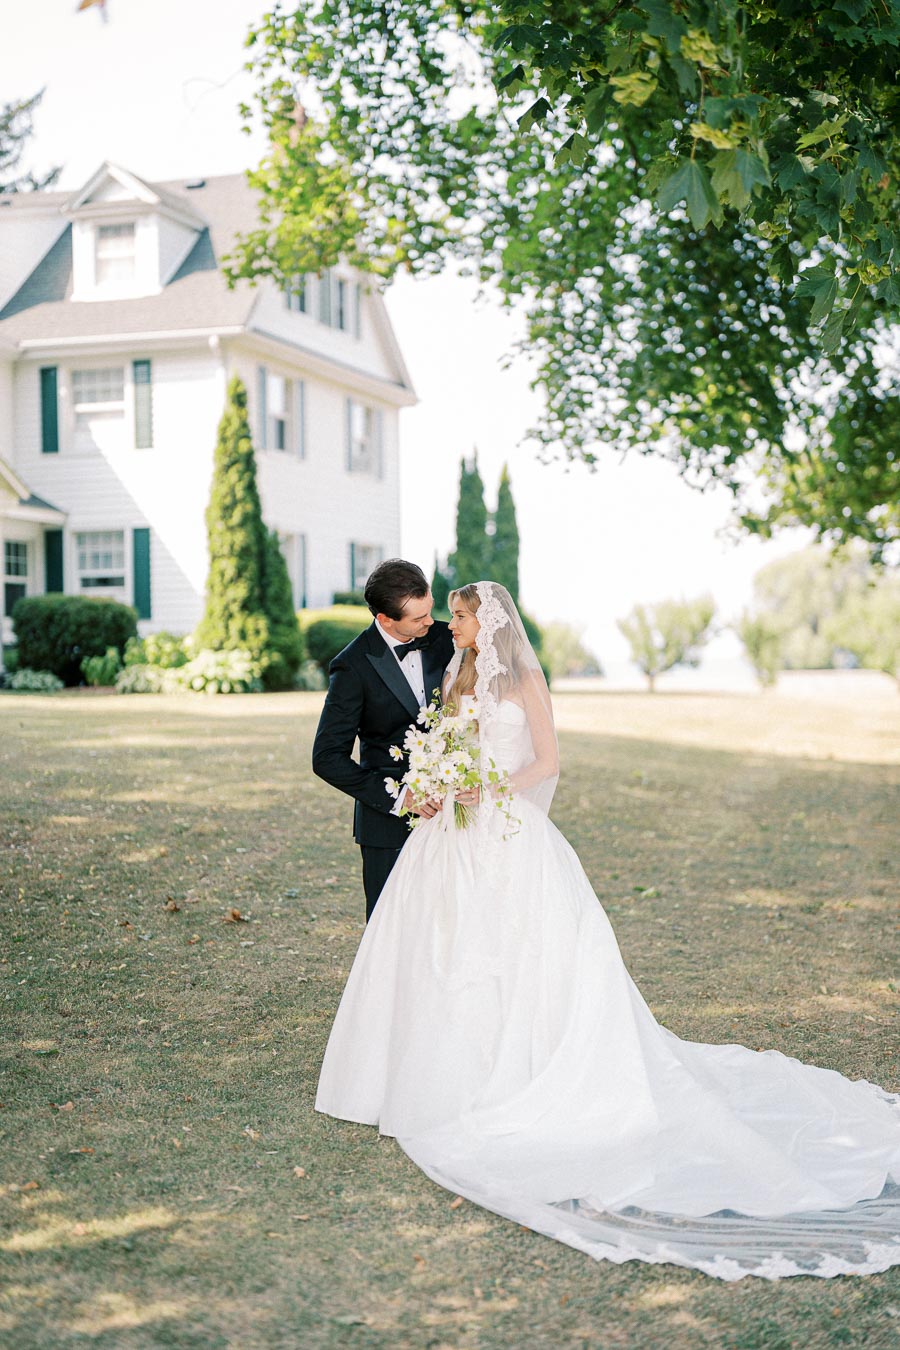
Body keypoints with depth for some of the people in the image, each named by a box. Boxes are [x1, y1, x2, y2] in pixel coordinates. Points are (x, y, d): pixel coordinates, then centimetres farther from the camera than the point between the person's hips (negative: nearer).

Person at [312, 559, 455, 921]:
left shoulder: (444, 639, 0)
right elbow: (328, 758, -11)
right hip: (390, 821, -4)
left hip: (448, 808, 4)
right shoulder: (353, 666, -12)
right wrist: (396, 797, -17)